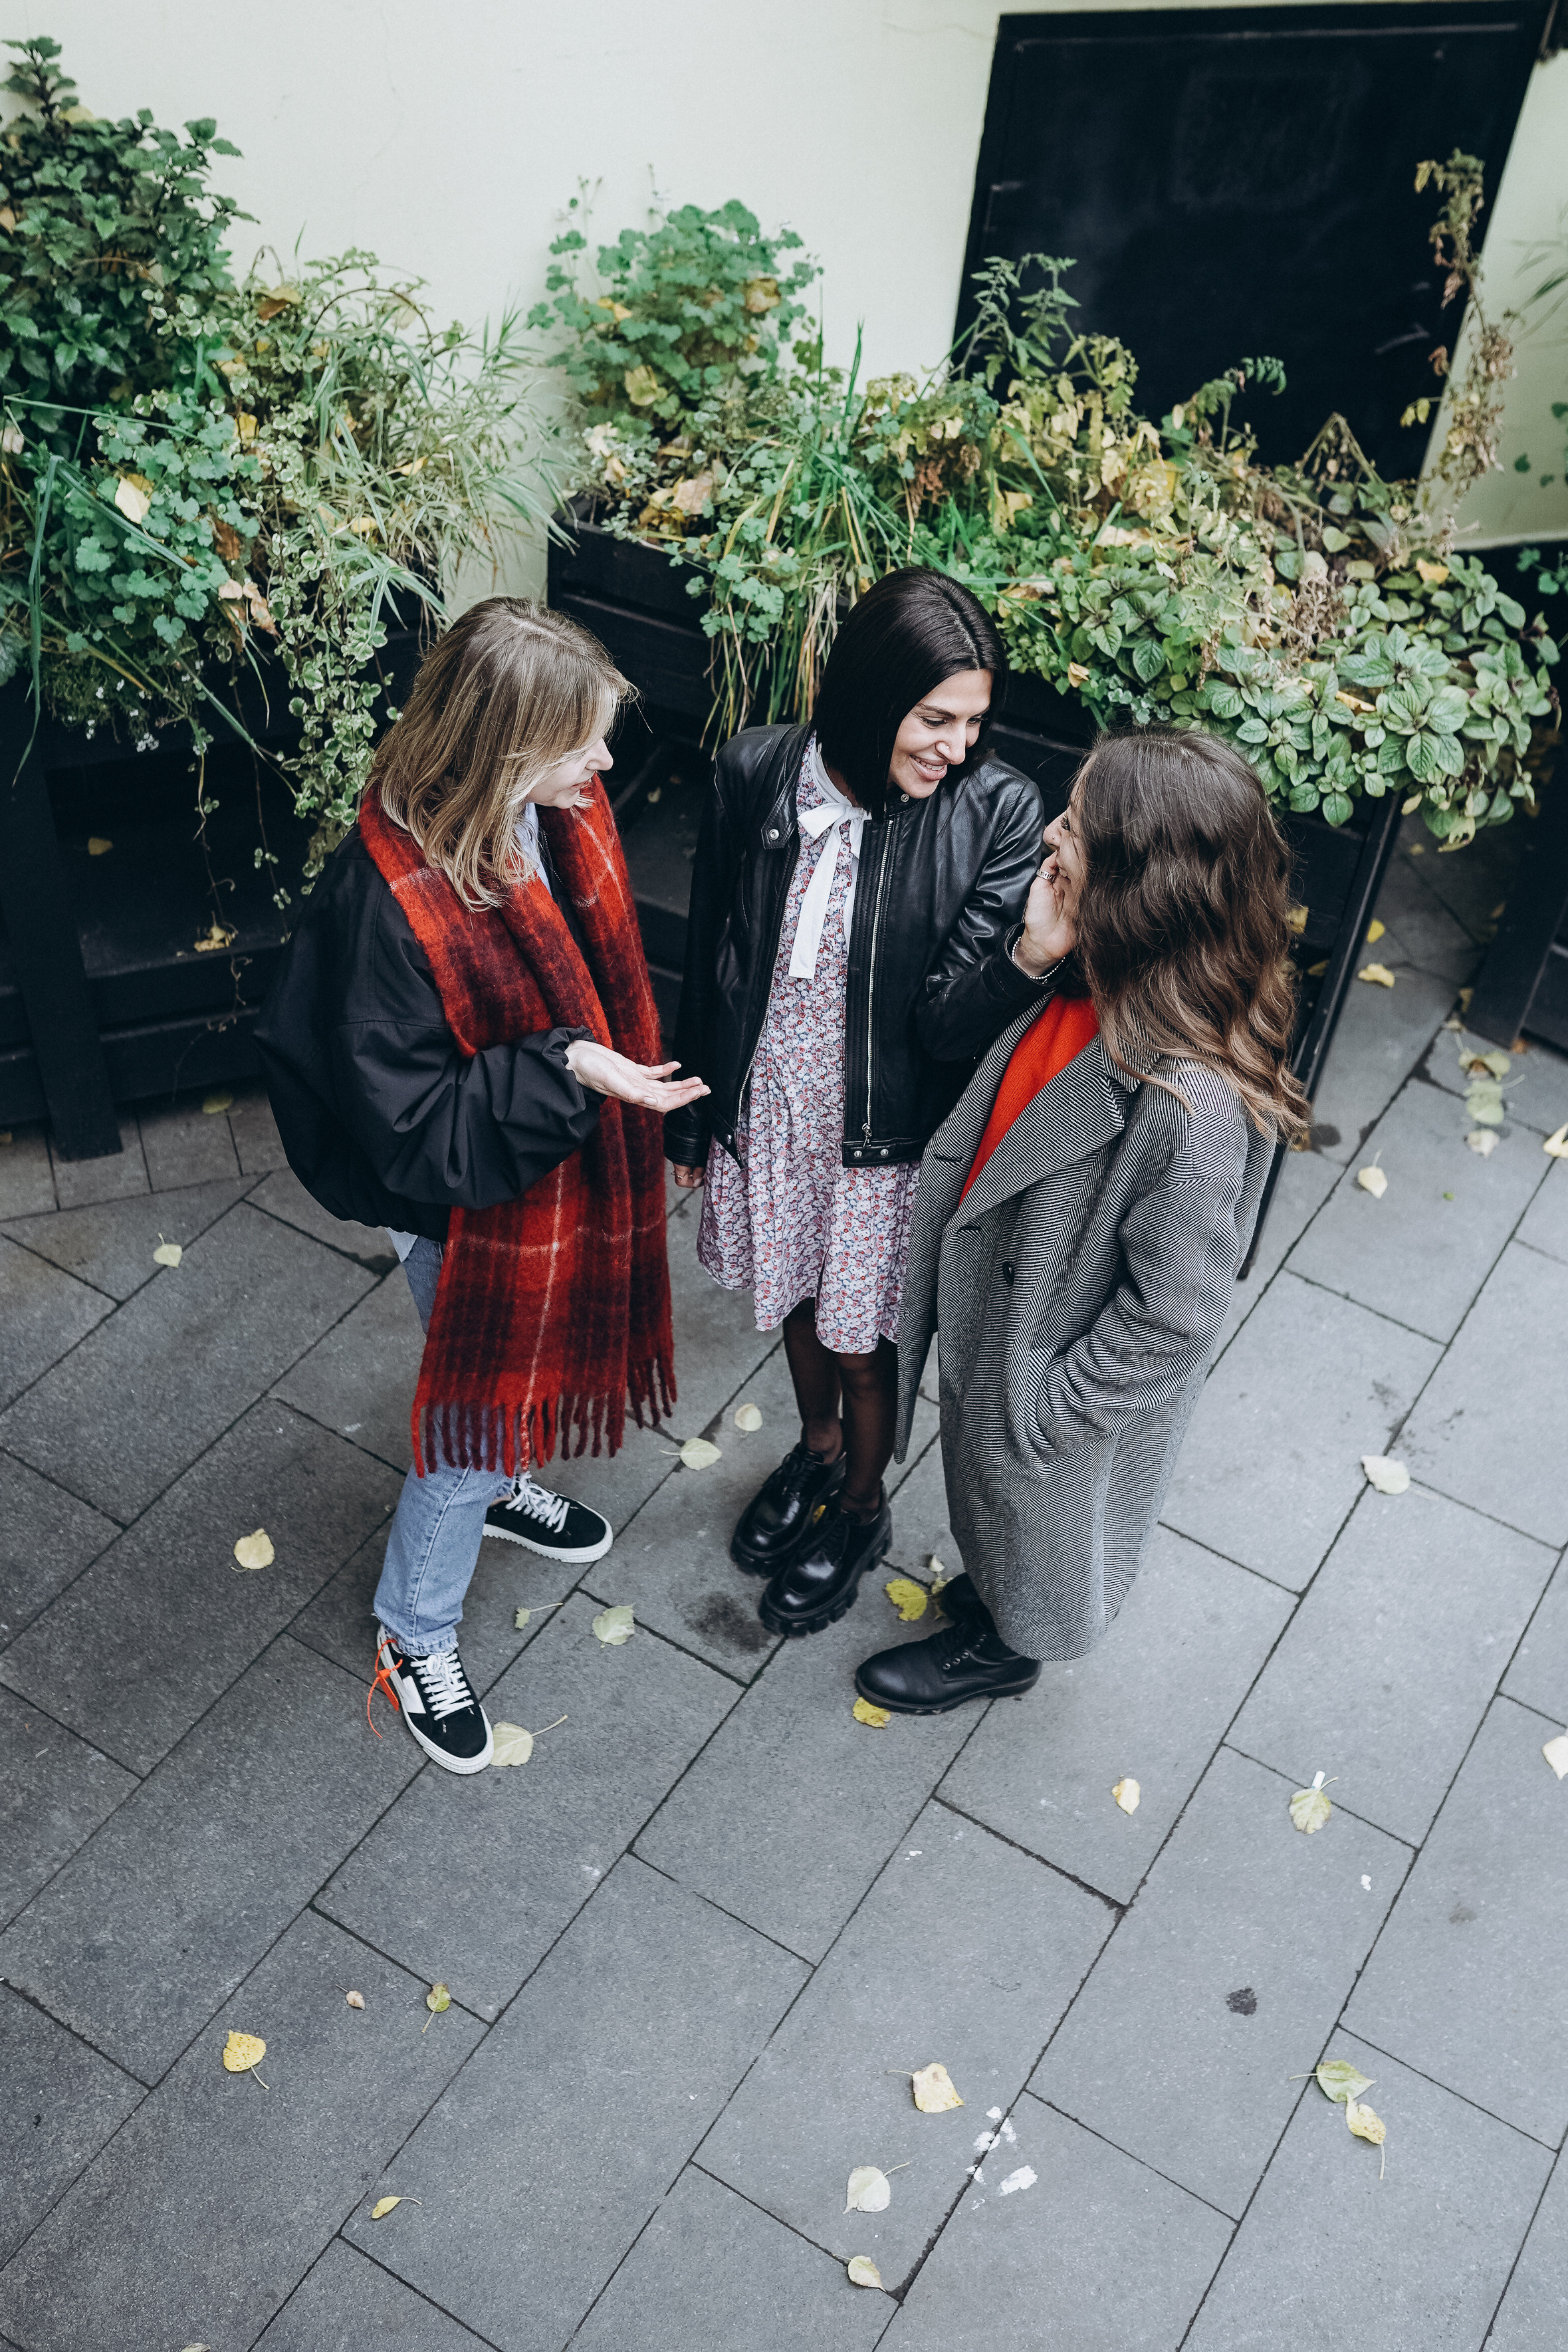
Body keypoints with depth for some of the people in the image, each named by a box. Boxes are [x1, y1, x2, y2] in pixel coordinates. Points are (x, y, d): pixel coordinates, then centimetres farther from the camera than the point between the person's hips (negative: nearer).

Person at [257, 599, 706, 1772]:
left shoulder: (559, 810, -13)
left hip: (575, 1157, 7)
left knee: (530, 1359, 32)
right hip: (475, 1201, -7)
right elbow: (411, 1128, -29)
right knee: (475, 1405, 12)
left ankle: (503, 1484, 64)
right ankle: (416, 1639, 38)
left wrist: (632, 1083, 16)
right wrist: (565, 1070, -38)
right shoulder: (391, 901, -36)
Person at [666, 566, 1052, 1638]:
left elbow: (946, 1018, -25)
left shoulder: (997, 810, -23)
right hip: (766, 1101, 3)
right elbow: (711, 953, -3)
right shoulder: (757, 772, -16)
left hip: (885, 1128, -3)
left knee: (863, 1335, 18)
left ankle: (862, 1507, 48)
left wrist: (1031, 958, -46)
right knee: (797, 1292, 27)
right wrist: (693, 1110, 7)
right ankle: (819, 1446, 58)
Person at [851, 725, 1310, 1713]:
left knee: (1034, 1511, 26)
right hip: (996, 1315, 7)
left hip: (1056, 1376, -6)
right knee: (989, 1487, 34)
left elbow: (1173, 1316, -30)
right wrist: (1030, 959, -19)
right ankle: (992, 1588, 64)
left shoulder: (1191, 1105, -41)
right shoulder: (1083, 986, -18)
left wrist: (1044, 1408, -17)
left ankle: (1001, 1648, 57)